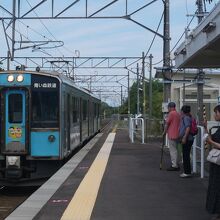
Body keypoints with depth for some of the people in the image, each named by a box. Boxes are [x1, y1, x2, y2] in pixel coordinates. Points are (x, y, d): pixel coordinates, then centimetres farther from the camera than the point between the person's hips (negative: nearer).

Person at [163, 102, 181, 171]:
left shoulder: (171, 113, -13)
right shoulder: (178, 114, 14)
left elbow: (167, 124, -10)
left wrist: (164, 132, 4)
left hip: (172, 135, -9)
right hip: (177, 134, 9)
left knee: (173, 150, -5)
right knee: (175, 150, 16)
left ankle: (174, 166, -4)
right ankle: (176, 165, 21)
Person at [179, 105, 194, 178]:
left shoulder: (186, 118, -14)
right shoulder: (185, 118, 17)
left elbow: (188, 128, -25)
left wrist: (184, 138, -27)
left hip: (187, 140, -10)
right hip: (186, 140, 10)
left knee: (186, 156, -6)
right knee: (185, 156, 14)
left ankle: (187, 172, -2)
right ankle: (186, 171, 20)